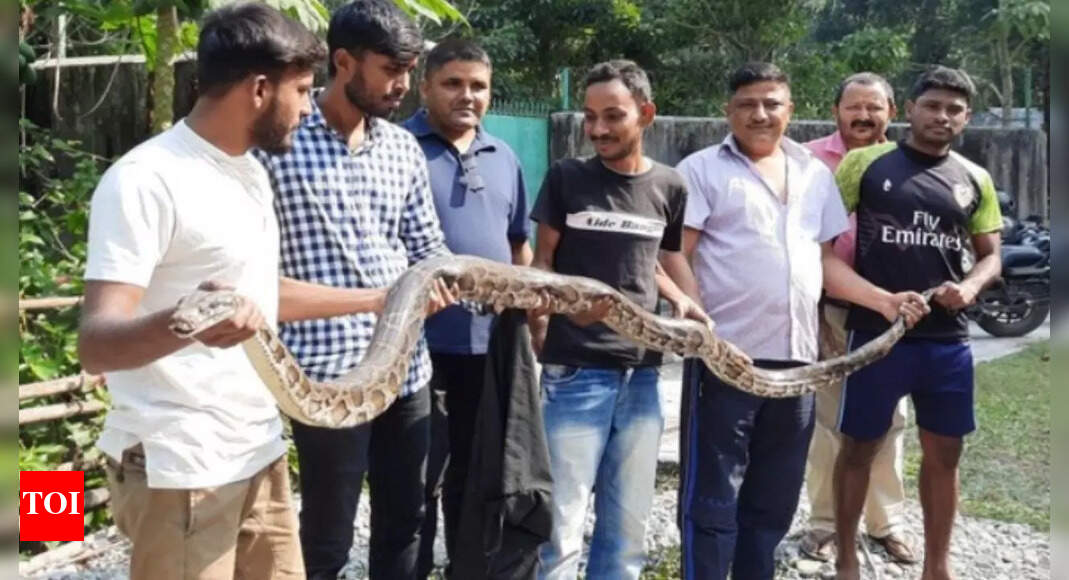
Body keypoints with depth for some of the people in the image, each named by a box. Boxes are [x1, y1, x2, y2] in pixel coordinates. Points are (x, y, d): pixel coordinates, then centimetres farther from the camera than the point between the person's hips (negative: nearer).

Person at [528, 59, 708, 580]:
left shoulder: (669, 187, 5)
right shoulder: (566, 178, -2)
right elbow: (542, 263, 4)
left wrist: (682, 301, 0)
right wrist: (535, 341, -6)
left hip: (641, 374, 3)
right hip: (575, 371, -3)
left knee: (628, 526, 13)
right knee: (560, 526, -1)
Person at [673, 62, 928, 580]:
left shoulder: (815, 175, 16)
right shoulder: (702, 170, 0)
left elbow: (826, 261, 18)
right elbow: (676, 256, -7)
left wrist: (884, 300, 5)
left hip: (796, 357, 5)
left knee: (774, 498, 15)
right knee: (712, 497, -1)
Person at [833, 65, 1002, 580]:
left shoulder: (975, 180, 8)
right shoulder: (865, 163, -2)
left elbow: (990, 255, 14)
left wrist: (971, 286, -8)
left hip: (948, 339, 4)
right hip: (876, 332, -3)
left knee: (943, 452, 12)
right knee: (859, 447, 6)